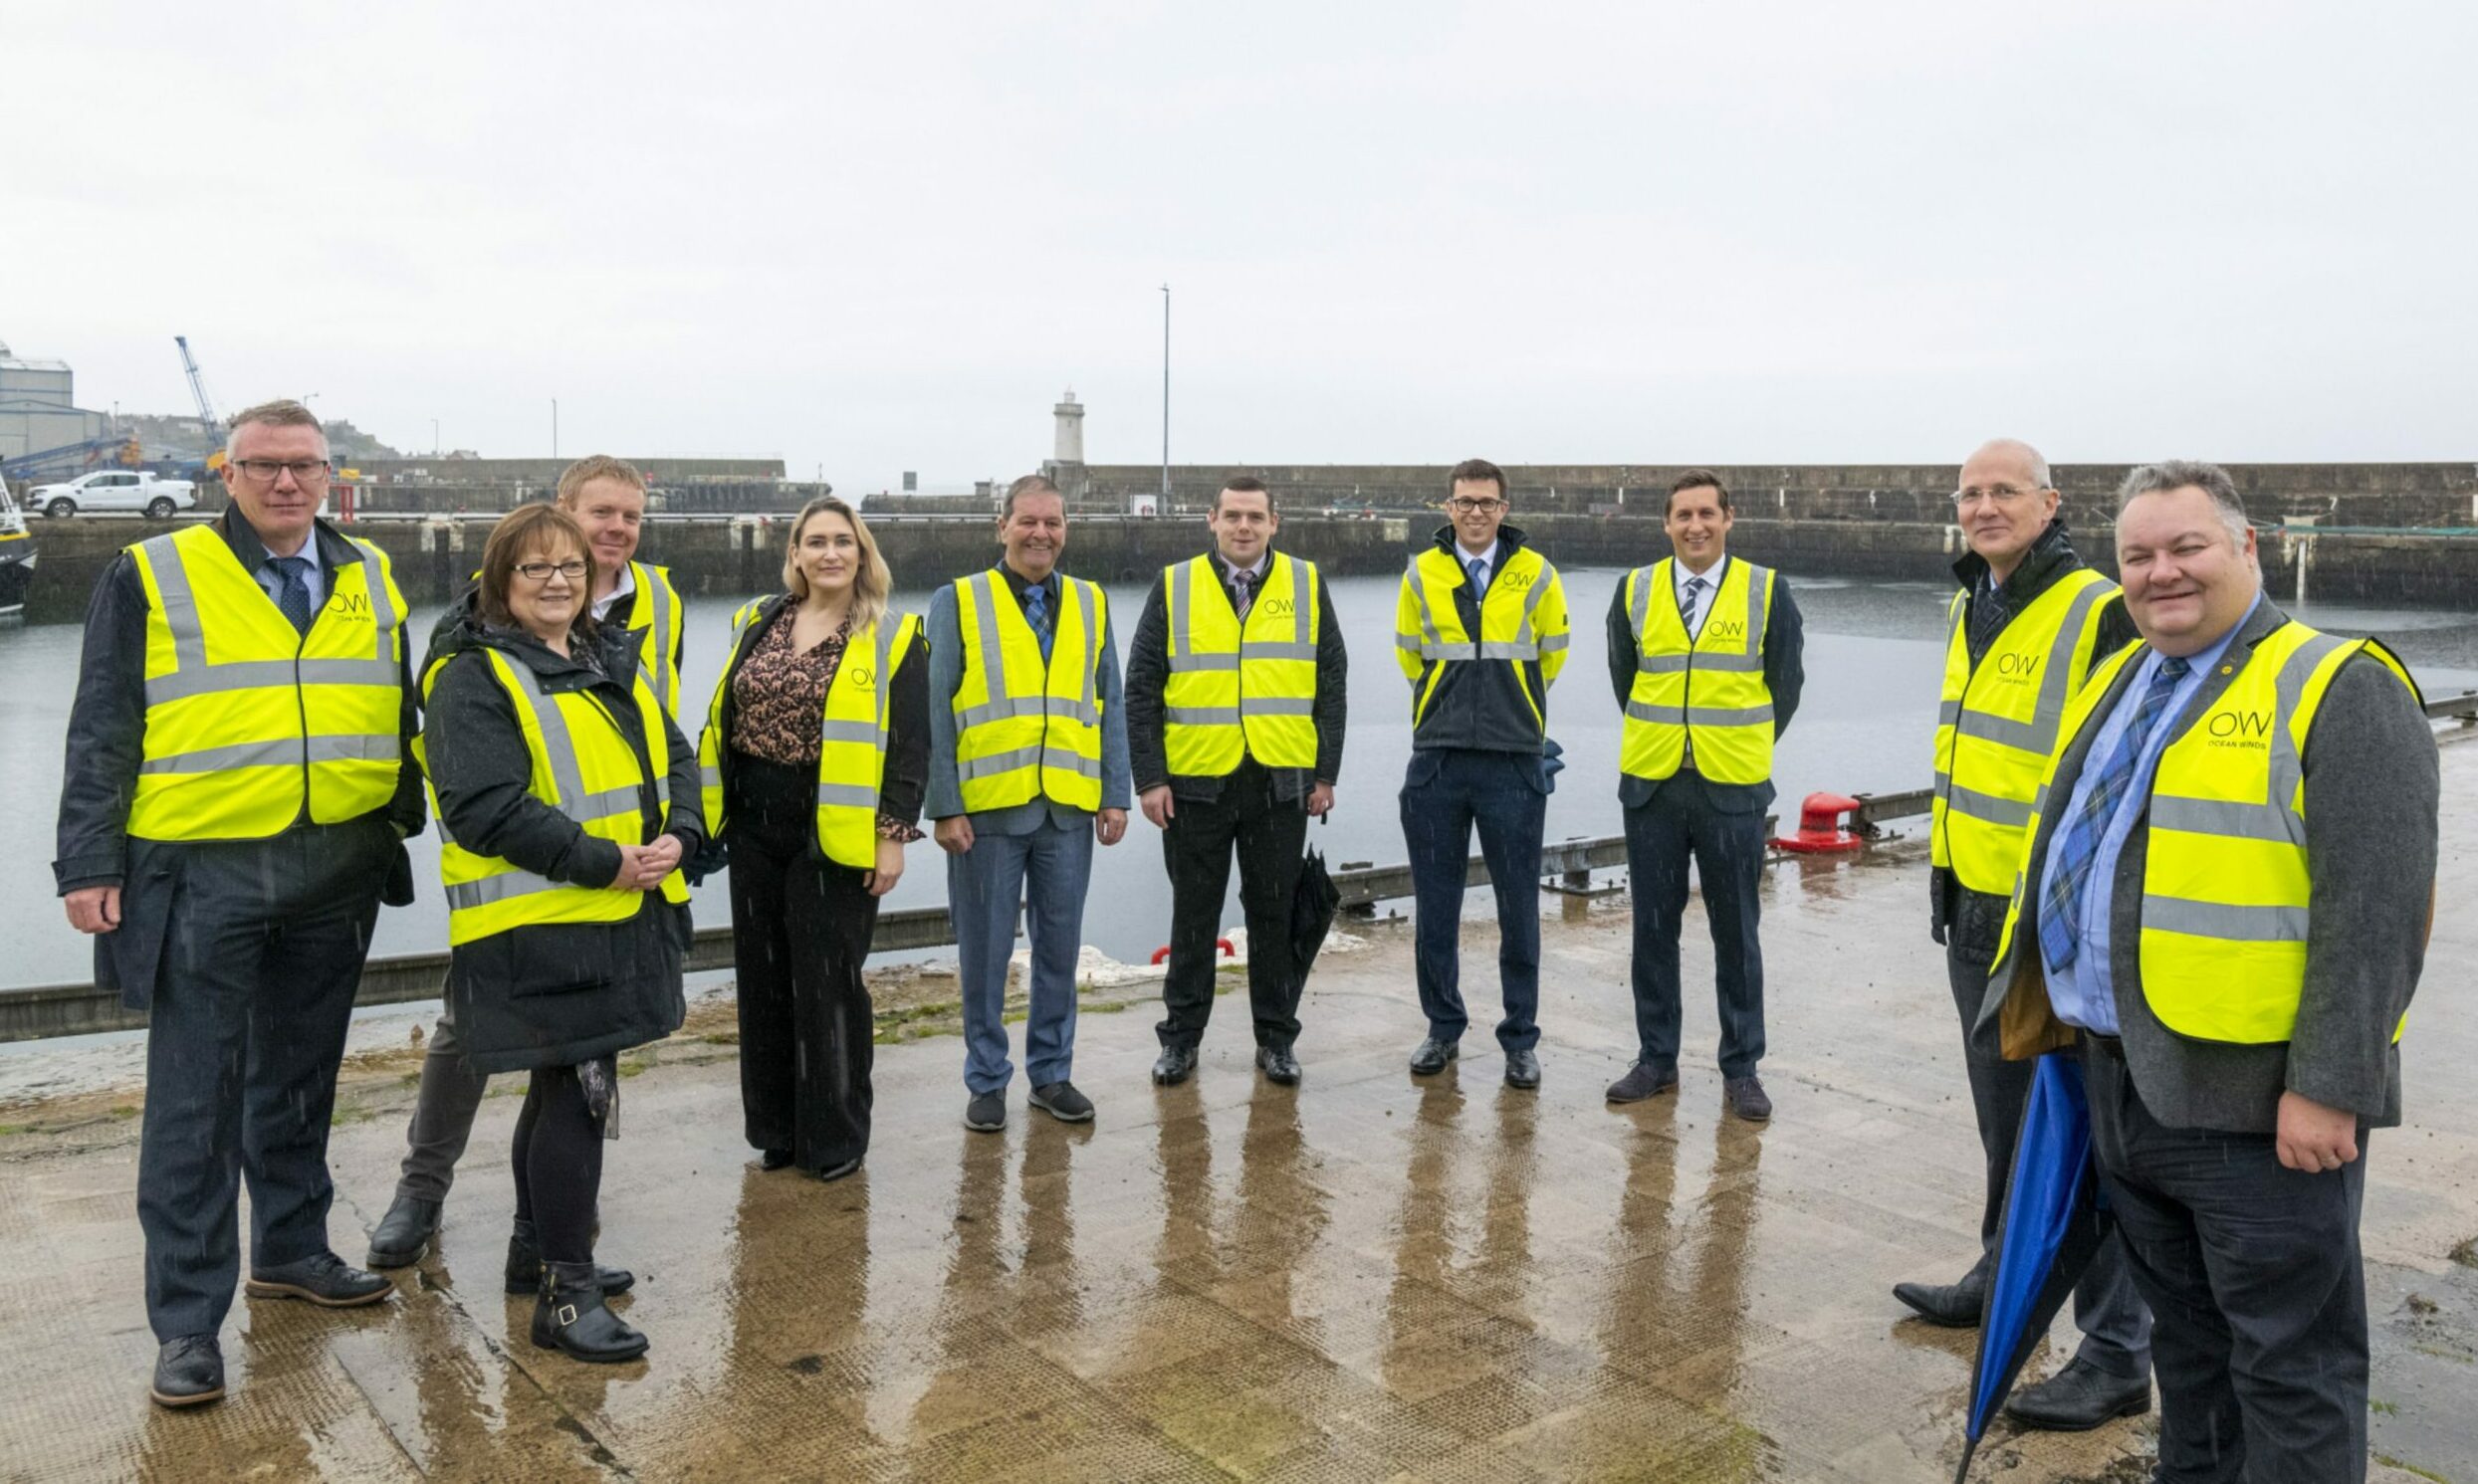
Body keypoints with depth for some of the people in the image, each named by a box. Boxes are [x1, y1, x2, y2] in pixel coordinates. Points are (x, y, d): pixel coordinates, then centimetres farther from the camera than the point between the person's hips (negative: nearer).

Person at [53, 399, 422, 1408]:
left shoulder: (369, 580, 10)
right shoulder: (152, 577, -1)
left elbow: (401, 717, 15)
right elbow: (101, 733, -2)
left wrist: (413, 823, 11)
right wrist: (89, 863, -7)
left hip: (337, 871, 4)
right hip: (202, 873, -4)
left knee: (298, 1078, 17)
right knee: (194, 1099, 0)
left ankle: (291, 1248, 33)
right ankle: (188, 1319, 9)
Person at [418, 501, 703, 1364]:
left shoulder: (614, 661, 15)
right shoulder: (472, 677, -10)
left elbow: (673, 756, 15)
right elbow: (485, 807, -19)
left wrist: (679, 836, -6)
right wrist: (603, 861, -21)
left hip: (623, 919, 8)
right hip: (537, 928, -8)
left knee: (565, 1088, 19)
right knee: (580, 1095, -8)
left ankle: (538, 1243, 35)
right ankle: (566, 1294, 2)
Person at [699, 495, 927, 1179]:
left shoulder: (890, 637, -5)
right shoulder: (756, 625, 9)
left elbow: (908, 744, -7)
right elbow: (724, 720, 14)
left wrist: (894, 834, -12)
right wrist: (712, 812, 10)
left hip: (836, 833, -5)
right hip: (755, 826, 5)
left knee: (828, 985, 1)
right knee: (764, 980, 11)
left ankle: (835, 1139, 16)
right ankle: (776, 1129, 25)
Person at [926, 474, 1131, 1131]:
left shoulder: (1092, 605, 11)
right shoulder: (958, 603, 1)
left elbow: (1109, 707, 11)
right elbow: (935, 711, -2)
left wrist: (1115, 795, 4)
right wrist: (944, 806, -8)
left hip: (1069, 808, 3)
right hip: (986, 808, -3)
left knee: (1060, 946, 10)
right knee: (984, 950, 6)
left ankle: (1052, 1073, 24)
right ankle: (987, 1080, 19)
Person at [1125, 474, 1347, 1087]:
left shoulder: (1307, 585, 5)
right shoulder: (1174, 587, 1)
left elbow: (1331, 684, 6)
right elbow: (1141, 690, 0)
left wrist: (1325, 773, 1)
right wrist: (1149, 778, -6)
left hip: (1280, 784, 1)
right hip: (1194, 783, 0)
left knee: (1275, 915, 9)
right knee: (1193, 916, 9)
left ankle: (1277, 1037, 21)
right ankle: (1181, 1036, 21)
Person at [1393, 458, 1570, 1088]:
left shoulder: (1536, 575, 1)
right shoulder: (1421, 575, 3)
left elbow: (1551, 656, 14)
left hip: (1514, 765, -1)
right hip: (1436, 764, 1)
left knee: (1518, 910, 4)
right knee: (1434, 907, 8)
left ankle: (1520, 1040, 16)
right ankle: (1443, 1028, 23)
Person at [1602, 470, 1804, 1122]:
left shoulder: (1767, 591, -1)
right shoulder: (1635, 591, 4)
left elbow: (1786, 679, 8)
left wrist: (1748, 747, 9)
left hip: (1732, 788, -2)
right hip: (1651, 783, 2)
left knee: (1736, 932, 6)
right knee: (1653, 927, 9)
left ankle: (1741, 1069, 17)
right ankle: (1656, 1059, 21)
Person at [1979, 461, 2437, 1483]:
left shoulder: (2337, 690, -11)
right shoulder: (2117, 684, 13)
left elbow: (2375, 905, -18)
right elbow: (2065, 851, 21)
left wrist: (2326, 1088, -21)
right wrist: (2052, 1004, 19)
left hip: (2257, 1098, -7)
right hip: (2123, 1081, 8)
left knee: (2287, 1359, 4)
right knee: (2184, 1336, 21)